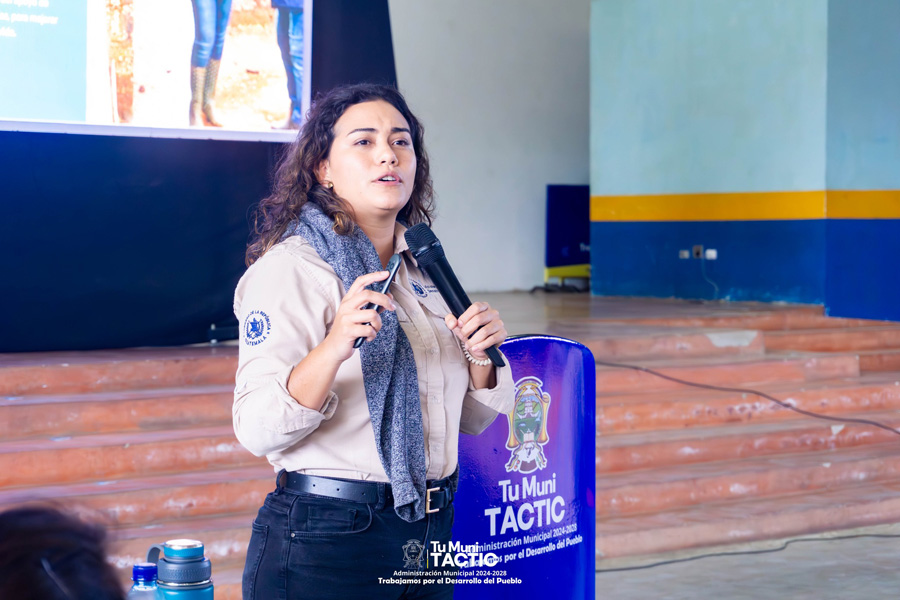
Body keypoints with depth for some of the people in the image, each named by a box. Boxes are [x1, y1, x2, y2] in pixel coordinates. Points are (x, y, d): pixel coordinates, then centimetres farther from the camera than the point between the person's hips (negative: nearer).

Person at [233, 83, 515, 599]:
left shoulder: (422, 266, 10)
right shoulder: (290, 266, -11)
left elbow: (470, 420, 13)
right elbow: (258, 431, -21)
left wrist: (481, 356, -6)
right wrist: (334, 347, -35)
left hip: (430, 536, 7)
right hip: (324, 542, -6)